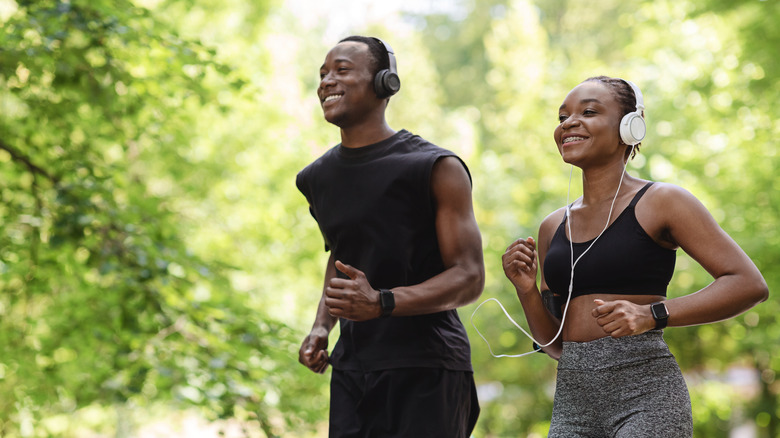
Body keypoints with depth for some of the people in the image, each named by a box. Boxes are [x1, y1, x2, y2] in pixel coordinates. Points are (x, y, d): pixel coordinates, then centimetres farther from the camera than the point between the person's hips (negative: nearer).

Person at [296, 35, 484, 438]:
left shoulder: (437, 169, -6)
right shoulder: (317, 179, 14)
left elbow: (469, 277, -10)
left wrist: (381, 303, -24)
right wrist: (322, 324, 13)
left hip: (426, 369, -5)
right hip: (351, 370, 5)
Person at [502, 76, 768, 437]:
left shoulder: (660, 202, 0)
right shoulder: (553, 227, 15)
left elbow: (749, 284, -8)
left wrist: (652, 314, -17)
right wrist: (526, 289, 1)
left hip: (644, 396, -5)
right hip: (572, 401, 5)